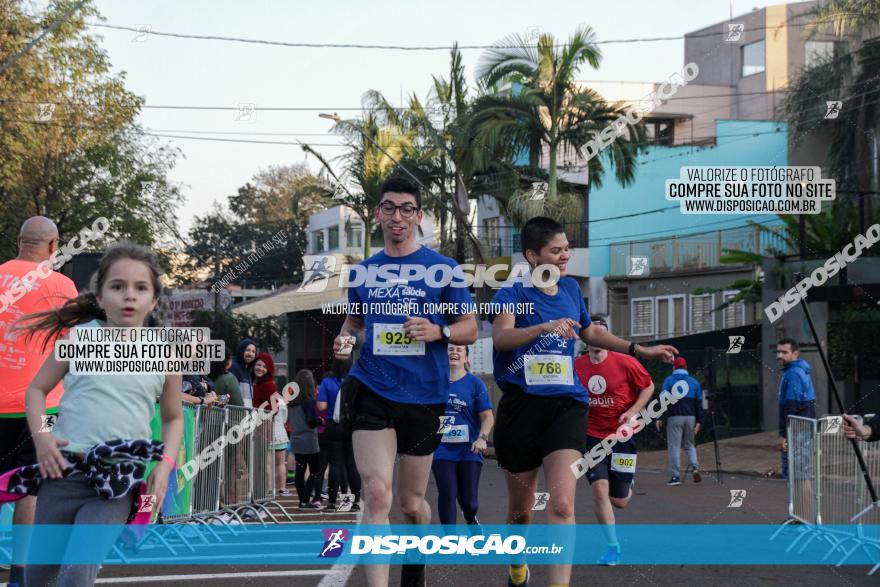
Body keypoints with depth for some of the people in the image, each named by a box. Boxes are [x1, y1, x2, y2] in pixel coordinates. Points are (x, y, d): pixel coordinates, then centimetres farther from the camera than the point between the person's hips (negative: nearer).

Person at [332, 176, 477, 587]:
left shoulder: (444, 269, 1)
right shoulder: (362, 271, 8)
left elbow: (470, 329, 3)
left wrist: (438, 332, -17)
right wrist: (344, 340, -1)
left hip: (424, 395, 0)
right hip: (371, 391, 1)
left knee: (411, 502, 12)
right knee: (376, 494, -16)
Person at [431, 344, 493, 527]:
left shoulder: (475, 383, 0)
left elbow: (487, 417, -4)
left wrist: (482, 438, -20)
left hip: (469, 450, -1)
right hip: (442, 450, 1)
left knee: (468, 500, 3)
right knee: (447, 495, -8)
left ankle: (470, 519, 38)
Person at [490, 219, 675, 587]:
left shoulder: (570, 288, 10)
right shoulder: (513, 290, -6)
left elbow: (590, 332, 29)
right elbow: (501, 336, -26)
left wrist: (640, 350, 27)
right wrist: (545, 327, -41)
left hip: (566, 406, 2)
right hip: (521, 406, -2)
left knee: (562, 504, -18)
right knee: (520, 508, 13)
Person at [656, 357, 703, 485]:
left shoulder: (669, 381, 2)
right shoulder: (694, 382, 12)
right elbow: (699, 403, 10)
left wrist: (659, 418, -6)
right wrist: (698, 421, 11)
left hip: (674, 418, -3)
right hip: (690, 417, 3)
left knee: (674, 446, 0)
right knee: (690, 444, 17)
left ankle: (675, 476, -3)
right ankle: (695, 467, -5)